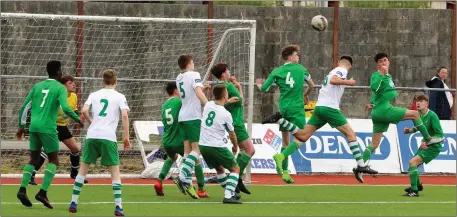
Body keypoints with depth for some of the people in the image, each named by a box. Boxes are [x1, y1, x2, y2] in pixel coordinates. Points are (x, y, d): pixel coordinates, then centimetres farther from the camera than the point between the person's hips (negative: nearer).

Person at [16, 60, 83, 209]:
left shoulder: (37, 86, 14)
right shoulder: (60, 88, -2)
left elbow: (24, 107, 13)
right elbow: (65, 108, -16)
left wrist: (21, 126, 22)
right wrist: (78, 119, 0)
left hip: (34, 127, 5)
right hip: (48, 128, -5)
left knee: (34, 159, 13)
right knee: (53, 160, 4)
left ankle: (22, 189, -4)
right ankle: (43, 192, -10)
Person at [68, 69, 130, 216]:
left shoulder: (94, 95, 13)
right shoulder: (119, 97, 6)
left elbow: (84, 111, -2)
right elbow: (124, 115, -8)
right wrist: (126, 137, -4)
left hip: (92, 135, 2)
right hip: (108, 137, -2)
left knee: (83, 169, 12)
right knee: (115, 171, 2)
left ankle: (73, 203, 9)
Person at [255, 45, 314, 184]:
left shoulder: (277, 72, 3)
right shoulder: (300, 69, 4)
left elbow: (263, 89, 2)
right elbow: (311, 85, 17)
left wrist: (258, 84, 26)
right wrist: (305, 94, 38)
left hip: (283, 109, 3)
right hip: (297, 108, -3)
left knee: (285, 142, 13)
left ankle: (285, 172, 8)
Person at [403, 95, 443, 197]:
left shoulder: (432, 116, -23)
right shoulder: (419, 115, 1)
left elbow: (440, 134, -24)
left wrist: (428, 143, -34)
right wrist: (410, 130, 2)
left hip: (433, 147, -9)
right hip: (425, 145, 9)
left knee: (412, 162, -22)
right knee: (413, 165, 19)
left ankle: (414, 191, -19)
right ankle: (418, 185, 48)